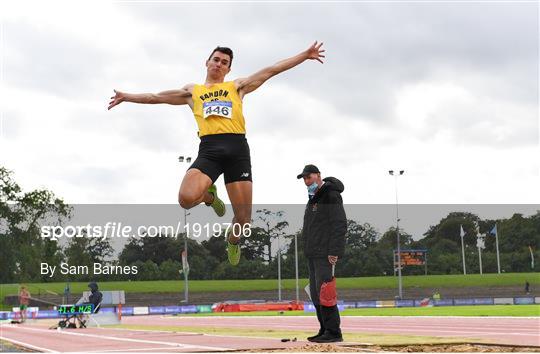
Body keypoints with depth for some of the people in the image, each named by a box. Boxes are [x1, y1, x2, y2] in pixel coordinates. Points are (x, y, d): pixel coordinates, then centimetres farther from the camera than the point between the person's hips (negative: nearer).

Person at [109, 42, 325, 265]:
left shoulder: (237, 86, 22)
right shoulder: (192, 91, 25)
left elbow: (271, 70, 20)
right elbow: (157, 97, 31)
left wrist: (305, 55, 19)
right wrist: (127, 97, 30)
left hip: (237, 148, 0)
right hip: (209, 149, 0)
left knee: (243, 218, -5)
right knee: (186, 198, -28)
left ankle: (232, 241, 33)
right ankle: (209, 196, 10)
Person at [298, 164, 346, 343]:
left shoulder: (331, 195, -10)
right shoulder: (313, 198, 20)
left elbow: (339, 225, -17)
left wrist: (334, 251, -21)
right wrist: (307, 250, 16)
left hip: (326, 253, -10)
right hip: (313, 254, 10)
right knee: (316, 293, 8)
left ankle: (333, 332, -11)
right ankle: (325, 330, 12)